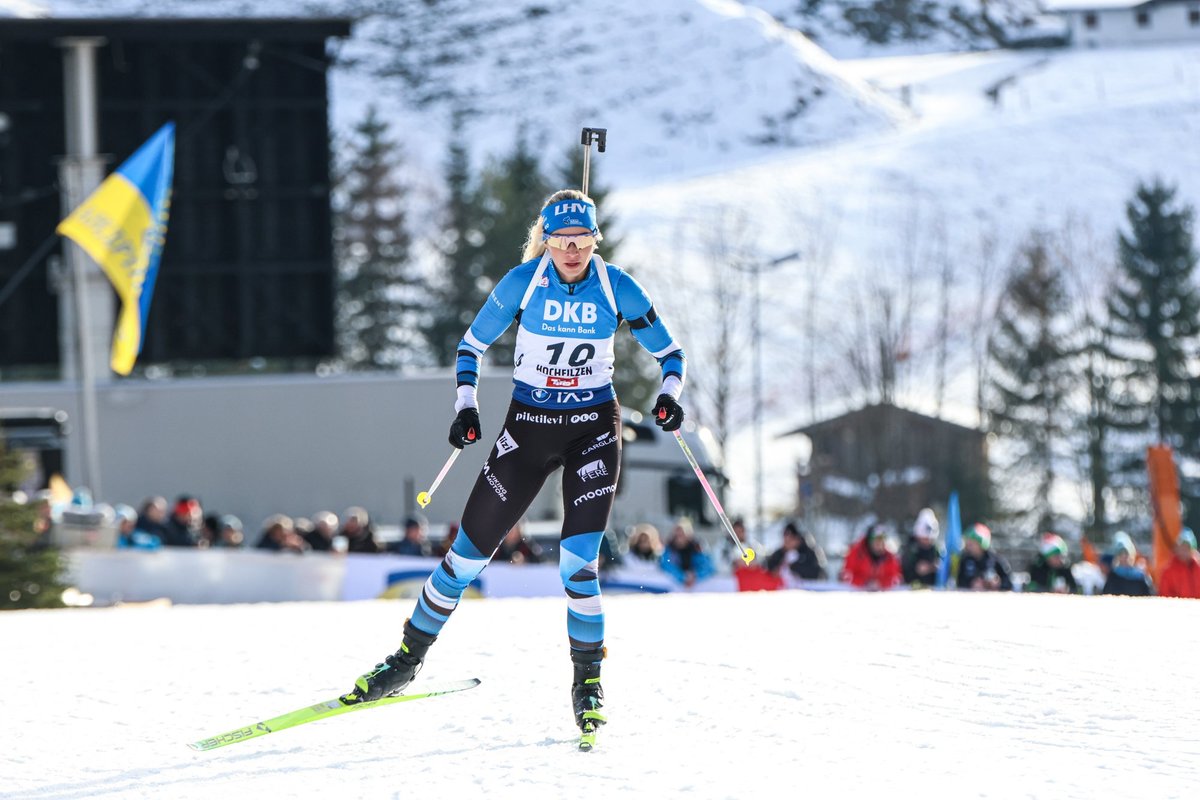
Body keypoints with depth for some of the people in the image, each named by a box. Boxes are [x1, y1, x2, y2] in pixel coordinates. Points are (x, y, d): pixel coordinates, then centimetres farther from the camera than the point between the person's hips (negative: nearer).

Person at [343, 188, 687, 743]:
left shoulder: (617, 288, -7)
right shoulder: (523, 282, -7)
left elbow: (669, 354, 4)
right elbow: (472, 346, 4)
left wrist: (668, 397, -16)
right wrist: (466, 407, -10)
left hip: (594, 428, -1)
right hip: (529, 425, 1)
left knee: (577, 562, -15)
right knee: (470, 550, 0)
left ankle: (588, 683, 1)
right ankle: (408, 659, 17)